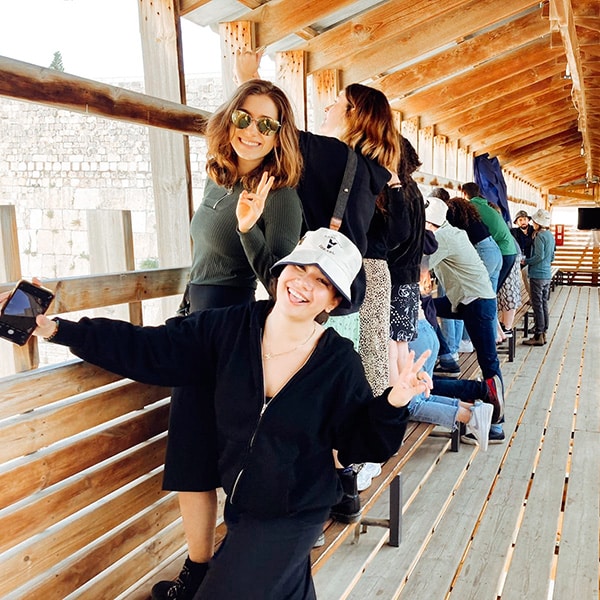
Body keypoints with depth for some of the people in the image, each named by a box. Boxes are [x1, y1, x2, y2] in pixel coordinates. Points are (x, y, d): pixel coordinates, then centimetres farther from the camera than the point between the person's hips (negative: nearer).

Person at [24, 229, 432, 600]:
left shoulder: (339, 362, -18)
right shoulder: (228, 329, -14)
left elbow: (360, 443, -11)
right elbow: (145, 348, -14)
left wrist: (393, 404, -30)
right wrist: (57, 329, -19)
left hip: (294, 515, -3)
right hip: (240, 503, 4)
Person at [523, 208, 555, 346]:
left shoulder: (539, 236, -14)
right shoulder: (550, 235, 13)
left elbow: (539, 256, -21)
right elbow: (552, 257, 19)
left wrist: (526, 261, -8)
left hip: (537, 275, -9)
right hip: (547, 274, 9)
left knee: (537, 305, -5)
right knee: (544, 304, 13)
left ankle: (538, 336, -2)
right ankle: (543, 333, 19)